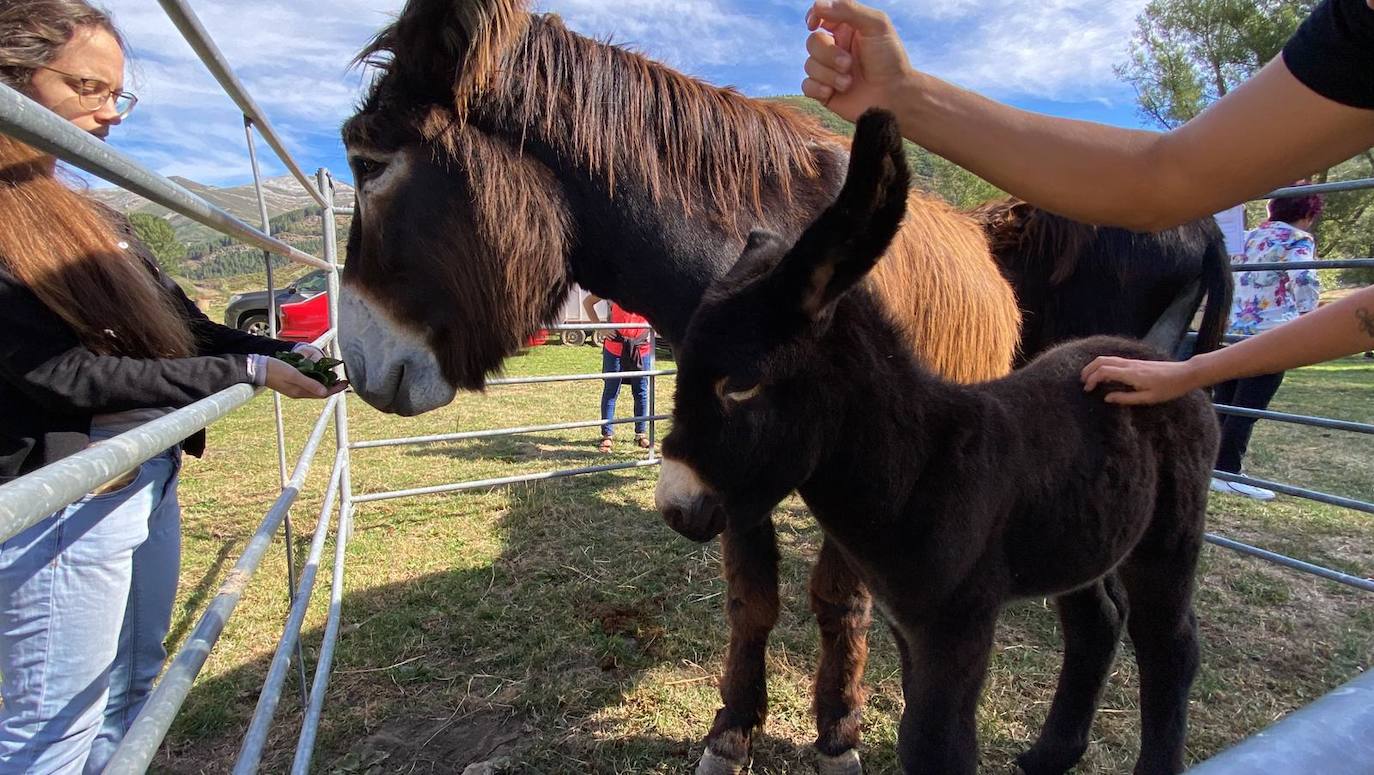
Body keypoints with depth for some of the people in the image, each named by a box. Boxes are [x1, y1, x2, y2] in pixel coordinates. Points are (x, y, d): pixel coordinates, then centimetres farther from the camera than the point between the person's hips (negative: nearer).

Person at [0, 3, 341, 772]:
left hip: (151, 481, 8)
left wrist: (290, 351, -4)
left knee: (131, 693, 21)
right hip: (66, 502, -8)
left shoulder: (94, 218, 10)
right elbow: (65, 375, -19)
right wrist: (251, 372, -19)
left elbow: (189, 331, 10)